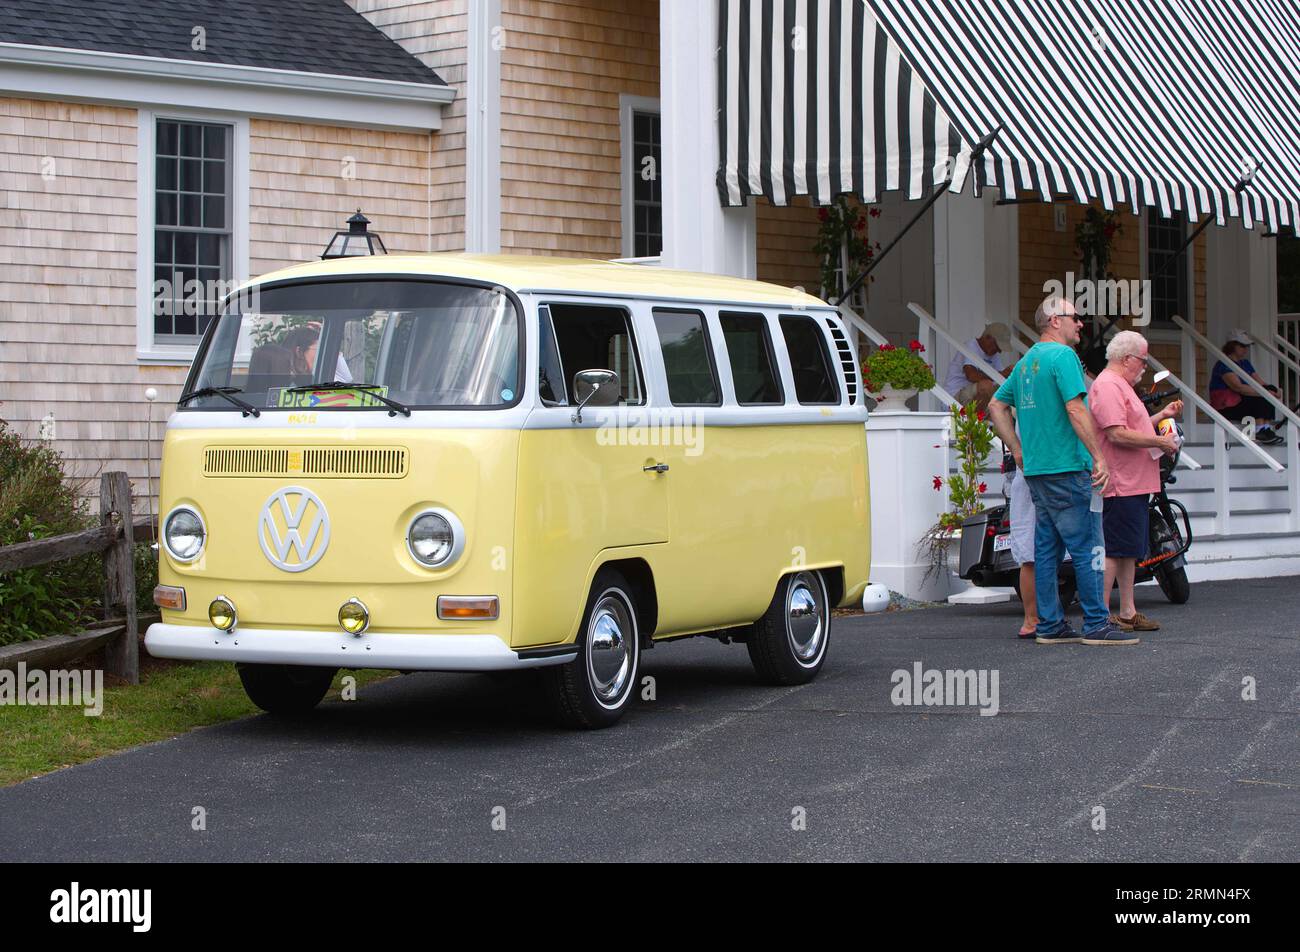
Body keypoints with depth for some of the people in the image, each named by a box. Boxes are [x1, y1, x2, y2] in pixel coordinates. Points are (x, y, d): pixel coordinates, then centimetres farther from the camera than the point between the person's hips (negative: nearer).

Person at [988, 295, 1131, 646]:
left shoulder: (1026, 361, 16)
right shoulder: (1063, 355, -11)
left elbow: (997, 406, 21)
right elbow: (1076, 410, -19)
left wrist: (1018, 451, 19)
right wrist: (1099, 456, -17)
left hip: (1036, 470, 9)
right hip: (1067, 468, -9)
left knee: (1047, 548, 10)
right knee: (1086, 548, -5)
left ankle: (1050, 626, 12)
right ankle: (1097, 624, -4)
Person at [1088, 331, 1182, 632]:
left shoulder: (1120, 386, 22)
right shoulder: (1108, 386, -14)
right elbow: (1118, 434, -22)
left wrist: (1161, 416, 19)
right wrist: (1161, 442, -15)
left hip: (1134, 484, 11)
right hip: (1120, 486, -11)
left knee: (1130, 551, 13)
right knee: (1113, 550, -11)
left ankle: (1127, 613, 19)